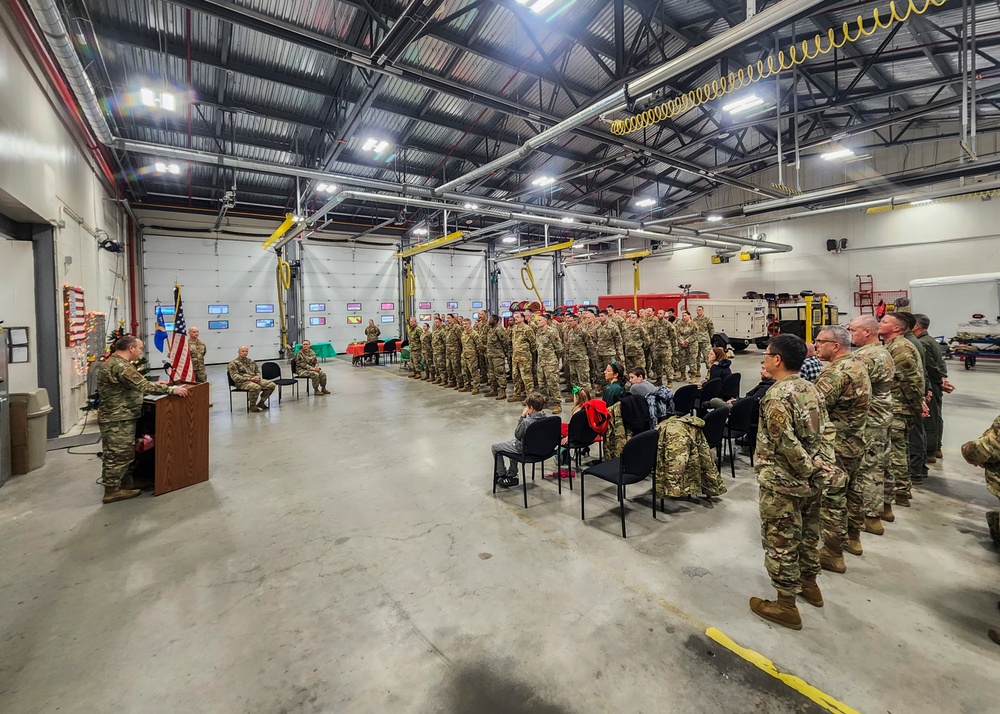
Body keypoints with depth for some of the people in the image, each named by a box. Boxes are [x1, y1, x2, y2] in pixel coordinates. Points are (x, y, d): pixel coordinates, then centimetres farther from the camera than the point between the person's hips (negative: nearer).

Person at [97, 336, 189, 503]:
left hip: (119, 417, 11)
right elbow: (142, 386, -27)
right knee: (118, 455, -2)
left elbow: (134, 384, 24)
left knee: (126, 453, 18)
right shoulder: (119, 365, -22)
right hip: (118, 419, -11)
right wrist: (171, 390, -25)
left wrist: (152, 385, 23)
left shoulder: (115, 362, 13)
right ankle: (112, 490, 7)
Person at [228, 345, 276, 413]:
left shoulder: (251, 361, 22)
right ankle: (252, 406, -16)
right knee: (256, 387, -39)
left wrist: (257, 377, -2)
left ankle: (261, 402, 1)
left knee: (271, 385, -16)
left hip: (254, 380, 6)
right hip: (242, 382, -6)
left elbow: (258, 371, 24)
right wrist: (249, 378, -19)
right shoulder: (233, 363, 2)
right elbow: (235, 377, -9)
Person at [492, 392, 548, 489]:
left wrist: (522, 417, -16)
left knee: (495, 447, 10)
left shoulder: (526, 422, -32)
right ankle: (512, 474, 40)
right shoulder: (547, 417, -11)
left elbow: (517, 435, -15)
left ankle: (502, 475, 24)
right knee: (513, 441, 36)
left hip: (526, 450, -8)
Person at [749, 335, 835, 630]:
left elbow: (788, 444, -26)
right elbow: (827, 430, 7)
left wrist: (808, 469, -13)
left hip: (783, 483, -9)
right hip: (812, 481, 9)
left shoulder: (776, 397, -24)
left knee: (781, 542, 6)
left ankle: (786, 606, 19)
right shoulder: (811, 389, 3)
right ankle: (809, 583, 44)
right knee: (808, 533, 25)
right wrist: (823, 463, 4)